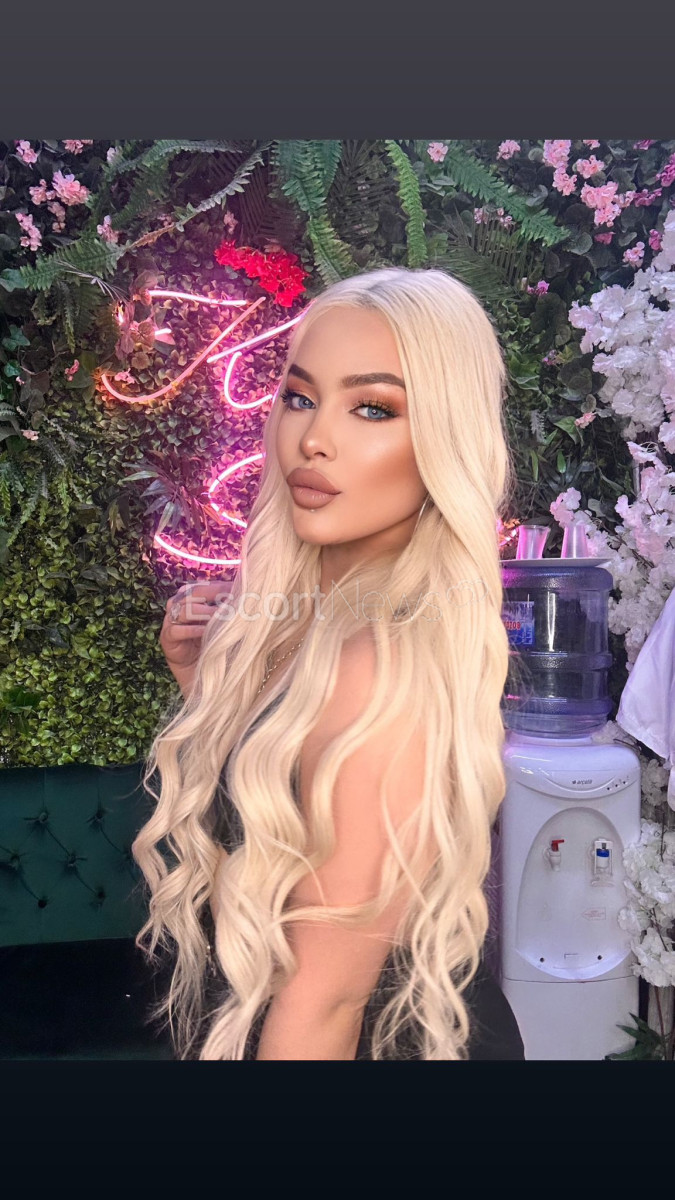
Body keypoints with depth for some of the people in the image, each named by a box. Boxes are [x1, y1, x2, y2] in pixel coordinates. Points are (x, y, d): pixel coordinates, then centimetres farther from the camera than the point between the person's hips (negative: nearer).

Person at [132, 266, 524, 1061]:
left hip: (373, 1038, -7)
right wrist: (202, 678, -10)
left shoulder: (388, 667, -32)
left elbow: (325, 998, -26)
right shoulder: (316, 610, -6)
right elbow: (251, 806, 3)